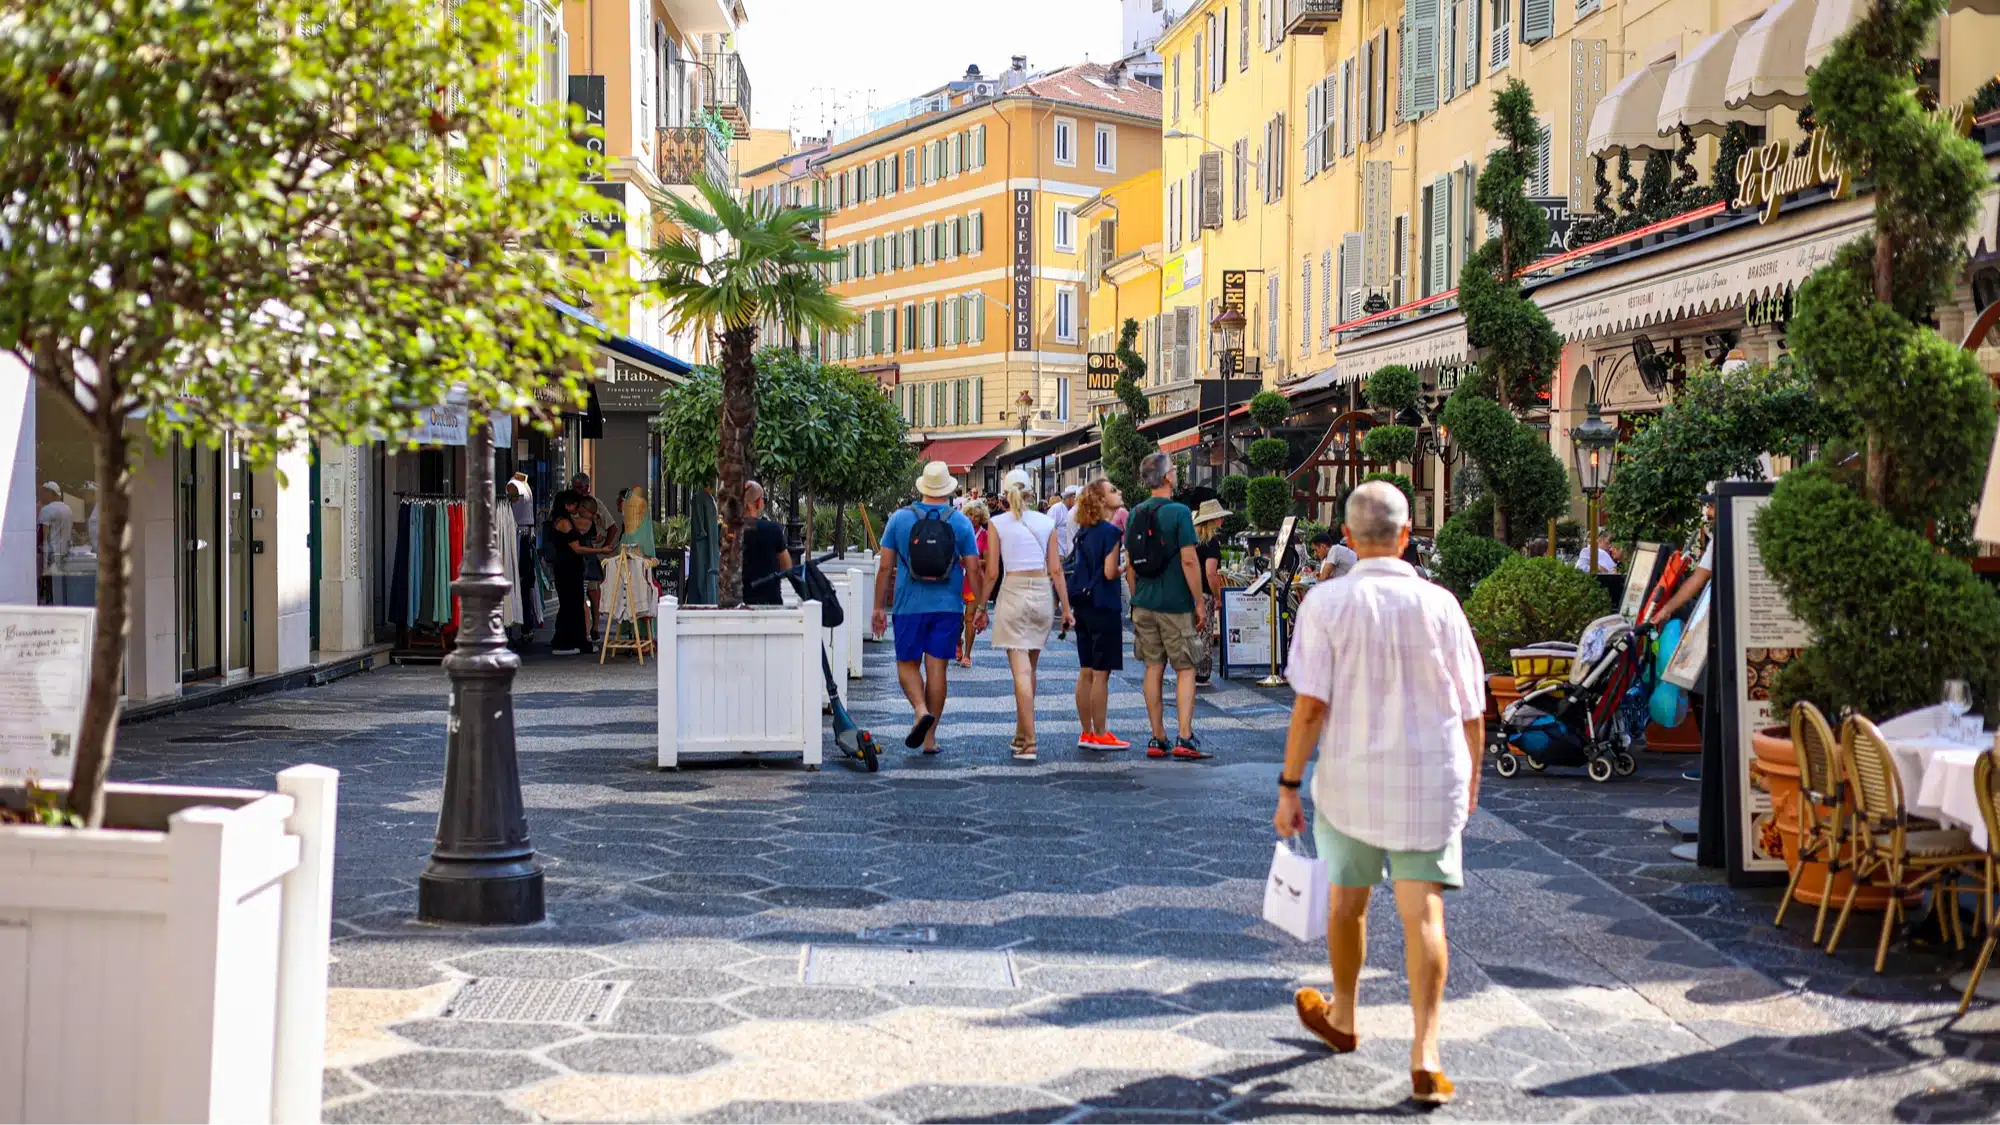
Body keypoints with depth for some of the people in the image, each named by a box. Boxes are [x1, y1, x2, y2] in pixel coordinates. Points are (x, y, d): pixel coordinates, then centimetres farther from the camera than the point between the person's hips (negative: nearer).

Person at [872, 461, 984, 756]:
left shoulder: (899, 519, 0)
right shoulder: (960, 522, 0)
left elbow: (885, 567, 0)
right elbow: (973, 569, -1)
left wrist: (879, 607, 6)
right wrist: (981, 607, 7)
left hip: (910, 606, -1)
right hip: (947, 606, 1)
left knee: (907, 663, 11)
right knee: (937, 667, 6)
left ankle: (921, 709, -16)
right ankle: (930, 737, 8)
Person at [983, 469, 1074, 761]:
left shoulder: (997, 524, -1)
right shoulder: (1046, 522, 6)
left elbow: (992, 573, -3)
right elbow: (1056, 570, 4)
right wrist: (1066, 608, 8)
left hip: (1013, 592, -3)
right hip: (1043, 592, 3)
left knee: (1021, 671, -5)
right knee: (1030, 668, 16)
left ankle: (1029, 744, -11)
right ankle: (1021, 735, 25)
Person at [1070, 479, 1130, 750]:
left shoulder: (1084, 532, 11)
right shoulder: (1111, 531, -14)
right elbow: (1110, 572, -17)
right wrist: (1126, 566, -1)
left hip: (1084, 605, 8)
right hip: (1104, 606, -8)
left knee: (1086, 672, 11)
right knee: (1101, 673, -3)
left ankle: (1087, 733, 16)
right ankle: (1100, 735, 1)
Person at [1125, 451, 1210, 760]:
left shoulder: (1135, 514, 7)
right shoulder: (1178, 512, -11)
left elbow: (1130, 563, 10)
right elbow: (1189, 561, -14)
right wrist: (1199, 604, -8)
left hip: (1144, 604, 5)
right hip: (1175, 604, -5)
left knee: (1154, 669, 10)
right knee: (1185, 670, 1)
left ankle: (1158, 740, 12)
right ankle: (1185, 739, -7)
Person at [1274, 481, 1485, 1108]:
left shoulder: (1326, 603, -9)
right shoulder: (1440, 605, -4)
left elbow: (1310, 704, -15)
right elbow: (1472, 711, 2)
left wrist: (1288, 787, -8)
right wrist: (1471, 778, 19)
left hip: (1351, 780, 0)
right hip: (1432, 783, 0)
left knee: (1348, 898, 20)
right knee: (1422, 914, -1)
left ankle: (1341, 1016, 40)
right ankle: (1425, 1056, -10)